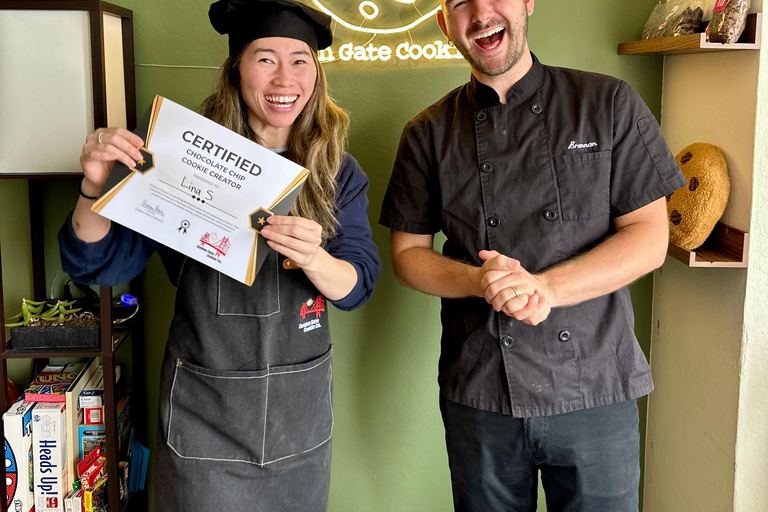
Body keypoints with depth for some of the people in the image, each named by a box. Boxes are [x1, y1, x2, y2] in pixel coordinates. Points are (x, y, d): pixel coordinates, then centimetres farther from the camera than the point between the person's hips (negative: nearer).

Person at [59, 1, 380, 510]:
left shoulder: (338, 172, -2)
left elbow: (358, 286, -7)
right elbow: (98, 263, -7)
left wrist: (313, 260, -29)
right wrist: (97, 186, -26)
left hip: (299, 404, 3)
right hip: (204, 407, -2)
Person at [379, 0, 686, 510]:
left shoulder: (611, 104, -1)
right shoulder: (429, 134, 3)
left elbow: (649, 238, -4)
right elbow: (409, 253, 5)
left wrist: (547, 287, -19)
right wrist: (478, 281, -16)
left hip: (595, 388, -1)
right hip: (477, 395, 1)